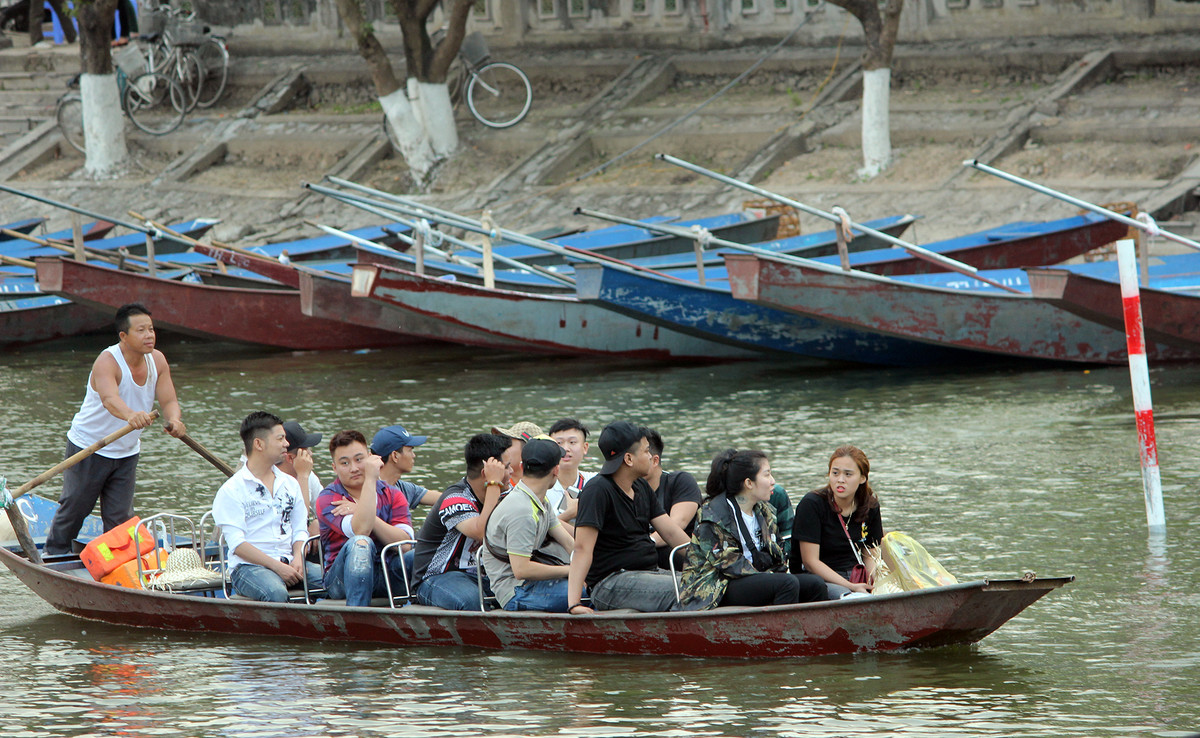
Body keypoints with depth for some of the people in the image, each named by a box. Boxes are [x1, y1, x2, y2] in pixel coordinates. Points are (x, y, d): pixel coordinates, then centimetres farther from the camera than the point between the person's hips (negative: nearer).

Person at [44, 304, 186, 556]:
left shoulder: (157, 360, -7)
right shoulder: (107, 362, -27)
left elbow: (168, 400, -13)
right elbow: (109, 398, -47)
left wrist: (174, 420, -37)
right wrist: (131, 415, -68)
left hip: (127, 452, 5)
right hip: (89, 448, -5)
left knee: (120, 517, 2)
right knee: (75, 507, 5)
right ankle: (55, 552, 24)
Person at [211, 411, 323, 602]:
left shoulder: (290, 484, 20)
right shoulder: (231, 491, -1)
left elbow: (300, 529, 17)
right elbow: (237, 544, -9)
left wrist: (298, 559, -5)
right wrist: (277, 567, -18)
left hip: (289, 563, 6)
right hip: (248, 566, -6)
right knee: (276, 593, -39)